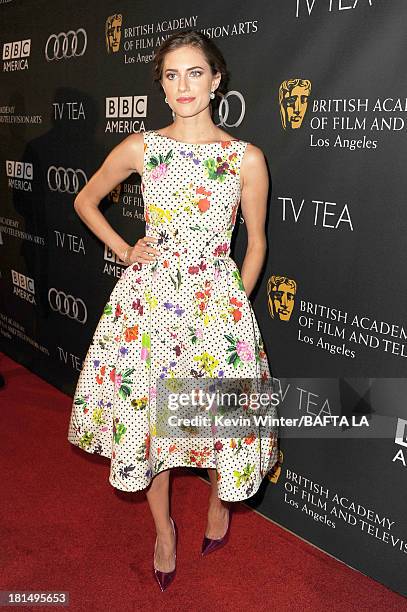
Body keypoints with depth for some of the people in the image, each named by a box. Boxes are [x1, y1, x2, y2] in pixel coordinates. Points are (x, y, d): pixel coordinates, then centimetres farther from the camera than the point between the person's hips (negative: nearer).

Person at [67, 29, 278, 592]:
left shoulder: (247, 158, -2)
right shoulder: (140, 148, 1)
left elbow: (256, 242, 5)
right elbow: (85, 200, 15)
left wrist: (236, 306, 2)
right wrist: (124, 250, 6)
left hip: (217, 301, -1)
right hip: (148, 298, 2)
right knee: (146, 409, 8)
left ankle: (220, 502, 42)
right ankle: (163, 527, 33)